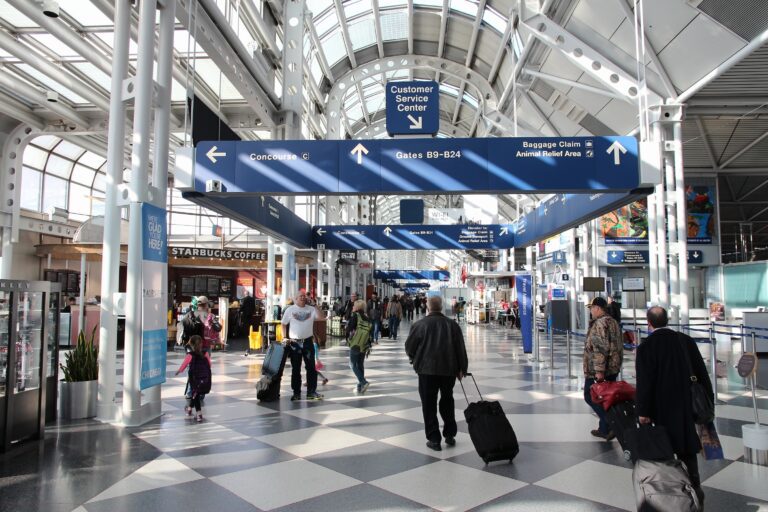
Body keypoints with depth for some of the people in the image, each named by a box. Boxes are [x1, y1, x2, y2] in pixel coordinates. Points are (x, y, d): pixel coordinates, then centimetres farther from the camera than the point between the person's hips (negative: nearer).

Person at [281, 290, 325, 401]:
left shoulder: (311, 309, 2)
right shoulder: (290, 309, 1)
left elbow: (322, 317, -10)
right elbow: (283, 324, 5)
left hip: (308, 341, 1)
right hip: (294, 343, -1)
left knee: (311, 367, 3)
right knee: (295, 368, 7)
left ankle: (311, 392, 12)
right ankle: (296, 393, 16)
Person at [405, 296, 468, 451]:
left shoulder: (419, 324, -7)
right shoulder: (452, 324, 1)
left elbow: (409, 347, 0)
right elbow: (461, 348, 2)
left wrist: (414, 358, 20)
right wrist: (461, 368, 10)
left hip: (427, 369, -3)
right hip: (449, 369, 3)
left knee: (429, 405, 6)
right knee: (447, 402, 20)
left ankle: (434, 439, 6)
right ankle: (450, 435, 25)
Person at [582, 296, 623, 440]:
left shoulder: (599, 324, -17)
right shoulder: (614, 323, 14)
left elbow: (600, 348, -25)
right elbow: (619, 346, 20)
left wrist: (599, 370, -24)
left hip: (597, 370, -9)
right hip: (613, 369, 10)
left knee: (590, 396, 0)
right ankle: (605, 428, 22)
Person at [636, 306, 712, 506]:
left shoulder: (645, 347, -15)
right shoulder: (686, 340, -1)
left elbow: (644, 383, -16)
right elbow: (702, 372, 4)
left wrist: (643, 411, -9)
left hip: (663, 408, -4)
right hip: (688, 406, 5)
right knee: (688, 447, 18)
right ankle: (695, 488, 23)